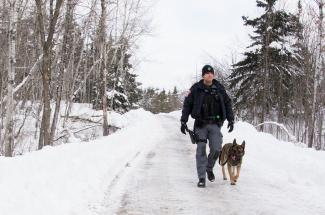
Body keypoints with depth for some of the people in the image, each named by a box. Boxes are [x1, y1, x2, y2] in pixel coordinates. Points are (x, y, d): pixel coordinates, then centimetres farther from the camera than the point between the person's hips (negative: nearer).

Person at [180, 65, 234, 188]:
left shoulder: (219, 88, 5)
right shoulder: (196, 89, -2)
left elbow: (228, 104, 12)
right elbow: (187, 105, 0)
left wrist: (231, 120, 7)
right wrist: (183, 121, -4)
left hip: (215, 124, 2)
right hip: (201, 124, -1)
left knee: (216, 149, -8)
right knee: (201, 150, -3)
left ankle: (209, 168, 21)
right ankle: (201, 178, 3)